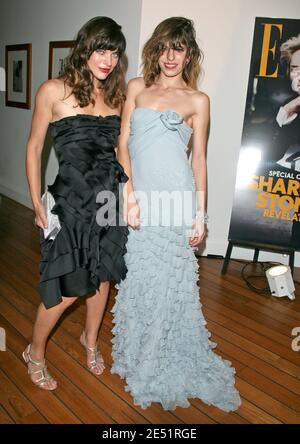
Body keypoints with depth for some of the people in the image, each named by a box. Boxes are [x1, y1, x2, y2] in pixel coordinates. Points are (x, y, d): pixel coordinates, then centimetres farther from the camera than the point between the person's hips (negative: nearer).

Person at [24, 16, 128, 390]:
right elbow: (34, 148, -3)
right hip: (71, 201, -5)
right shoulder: (55, 91, -7)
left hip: (112, 198, 5)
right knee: (66, 291, 1)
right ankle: (35, 353, 29)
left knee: (102, 276, 16)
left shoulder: (116, 95, 7)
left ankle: (90, 339, 43)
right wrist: (37, 204, -6)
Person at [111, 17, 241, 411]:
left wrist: (200, 215, 0)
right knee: (136, 278, 11)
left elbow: (199, 160, 4)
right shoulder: (137, 87, 10)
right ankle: (136, 355, 35)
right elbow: (123, 143, 5)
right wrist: (129, 193, -7)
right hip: (139, 198, 3)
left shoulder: (197, 100, 5)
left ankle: (164, 367, 28)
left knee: (169, 281, 5)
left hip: (175, 200, -2)